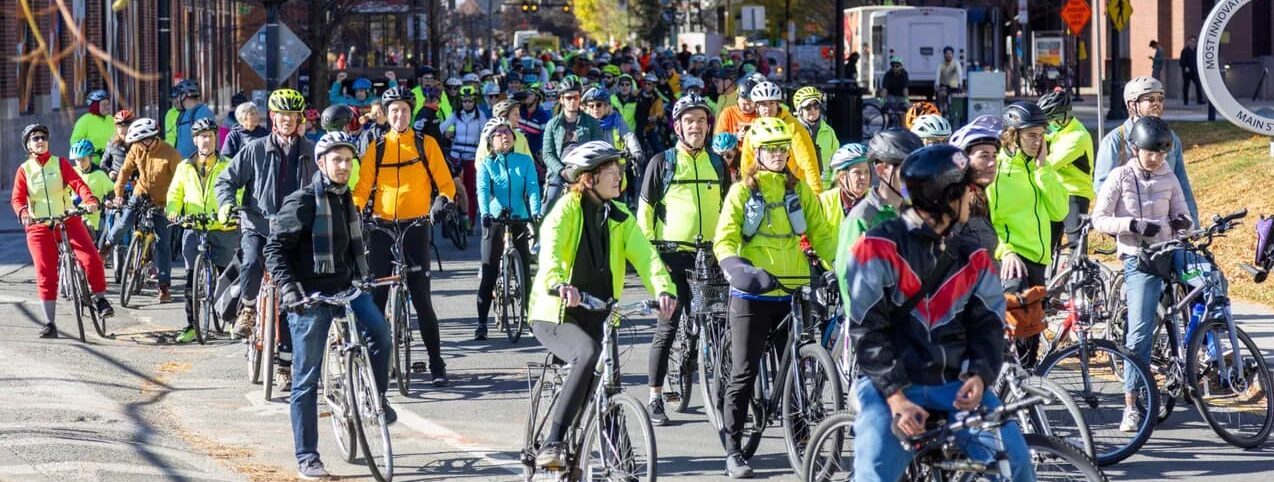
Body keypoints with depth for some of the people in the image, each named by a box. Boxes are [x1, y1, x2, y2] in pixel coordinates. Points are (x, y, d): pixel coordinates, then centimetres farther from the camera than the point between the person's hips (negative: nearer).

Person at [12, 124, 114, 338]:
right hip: (39, 226, 0)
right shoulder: (24, 170, 4)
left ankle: (100, 298, 4)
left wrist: (89, 200, -29)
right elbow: (17, 198, -4)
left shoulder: (60, 164, 4)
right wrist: (23, 213, -27)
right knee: (46, 274, -6)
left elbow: (78, 183, -9)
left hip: (68, 221, 0)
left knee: (91, 258, -18)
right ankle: (50, 323, -1)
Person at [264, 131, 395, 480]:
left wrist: (364, 277, 15)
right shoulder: (302, 202, -9)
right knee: (306, 379, -1)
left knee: (380, 336, -22)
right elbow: (275, 248, -13)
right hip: (309, 296, -6)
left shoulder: (346, 201, 12)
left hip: (346, 289, 6)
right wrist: (287, 286, -24)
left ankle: (377, 399, 2)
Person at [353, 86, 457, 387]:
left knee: (421, 298, -3)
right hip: (381, 228, 2)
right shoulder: (376, 148, 8)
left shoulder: (426, 145, 5)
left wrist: (443, 201, -17)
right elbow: (362, 188, 5)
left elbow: (446, 183, 4)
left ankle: (437, 364, 3)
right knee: (375, 298, 2)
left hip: (415, 228, -2)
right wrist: (355, 209, -15)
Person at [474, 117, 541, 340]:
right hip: (494, 221, -1)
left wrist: (535, 211, -24)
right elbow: (482, 190, -11)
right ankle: (481, 323, -1)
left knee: (524, 271, 1)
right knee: (488, 273, -4)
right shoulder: (486, 164, 3)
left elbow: (533, 187, -6)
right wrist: (485, 213, -29)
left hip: (519, 220, 1)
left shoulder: (525, 161, 6)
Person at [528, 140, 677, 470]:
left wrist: (663, 289, -29)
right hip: (556, 314, -6)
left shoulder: (619, 217, 6)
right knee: (589, 355, -34)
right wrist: (558, 283, -50)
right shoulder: (568, 208, -10)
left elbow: (644, 254, -9)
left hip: (596, 318, 6)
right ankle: (551, 446, -35)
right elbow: (550, 248, -29)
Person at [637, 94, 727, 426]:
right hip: (672, 256, -3)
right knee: (668, 326, -4)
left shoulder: (717, 164, 13)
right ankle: (655, 399, 3)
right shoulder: (662, 163, 2)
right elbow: (645, 211, 2)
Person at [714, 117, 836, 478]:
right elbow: (724, 240, -6)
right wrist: (737, 269, -25)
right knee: (744, 372, -3)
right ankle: (733, 450, 1)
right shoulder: (743, 191, 1)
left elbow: (820, 234, 8)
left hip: (792, 292, 3)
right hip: (752, 293, -3)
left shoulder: (800, 189, 9)